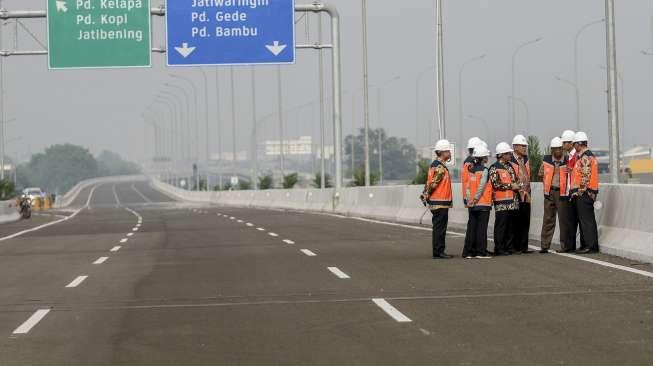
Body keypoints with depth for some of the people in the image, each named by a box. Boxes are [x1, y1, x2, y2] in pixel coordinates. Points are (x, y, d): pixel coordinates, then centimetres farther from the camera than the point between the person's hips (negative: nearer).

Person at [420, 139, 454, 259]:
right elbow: (432, 184, -19)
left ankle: (439, 251, 17)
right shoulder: (440, 168, -16)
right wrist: (426, 196, -10)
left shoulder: (435, 165, 17)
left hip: (440, 203, 10)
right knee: (440, 228, -6)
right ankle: (438, 252, -3)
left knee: (440, 228, 13)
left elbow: (429, 183, 17)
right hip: (440, 203, -10)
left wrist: (425, 196, 15)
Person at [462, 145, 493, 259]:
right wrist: (475, 200, -9)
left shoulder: (471, 170, 8)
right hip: (483, 204, -6)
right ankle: (481, 252, -1)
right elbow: (481, 187, -15)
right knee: (482, 227, -1)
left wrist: (469, 200, 5)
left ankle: (468, 252, 9)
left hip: (472, 205, 6)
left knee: (471, 227, 9)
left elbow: (468, 186, 6)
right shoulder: (484, 170, -10)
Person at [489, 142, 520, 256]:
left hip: (513, 201, 8)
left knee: (511, 225, 9)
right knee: (501, 225, -5)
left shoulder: (510, 166, 18)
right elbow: (495, 183, -16)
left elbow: (515, 179, 28)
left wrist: (516, 186, 5)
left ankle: (509, 247, 16)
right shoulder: (494, 168, -6)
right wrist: (510, 186, -13)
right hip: (502, 202, -8)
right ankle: (499, 249, -2)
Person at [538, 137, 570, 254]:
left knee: (564, 219, -1)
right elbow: (541, 174, 19)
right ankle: (545, 246, 4)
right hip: (549, 192, 2)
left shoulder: (567, 161, -2)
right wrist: (546, 186, 8)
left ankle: (565, 246, 5)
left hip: (562, 193, -2)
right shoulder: (546, 160, 7)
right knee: (548, 219, 2)